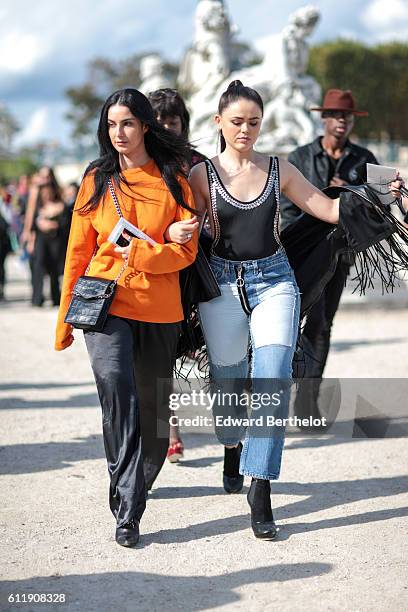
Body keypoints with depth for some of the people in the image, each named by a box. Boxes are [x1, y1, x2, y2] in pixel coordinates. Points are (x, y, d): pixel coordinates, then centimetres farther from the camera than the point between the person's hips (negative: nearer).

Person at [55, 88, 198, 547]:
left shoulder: (173, 181, 6)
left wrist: (133, 253, -14)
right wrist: (65, 316, 10)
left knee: (153, 408, 6)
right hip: (106, 303, -1)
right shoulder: (97, 179, 8)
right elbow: (78, 251, 10)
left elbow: (186, 251, 0)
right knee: (115, 384, -26)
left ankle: (130, 497, 27)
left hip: (159, 309, 1)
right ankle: (127, 509, -24)